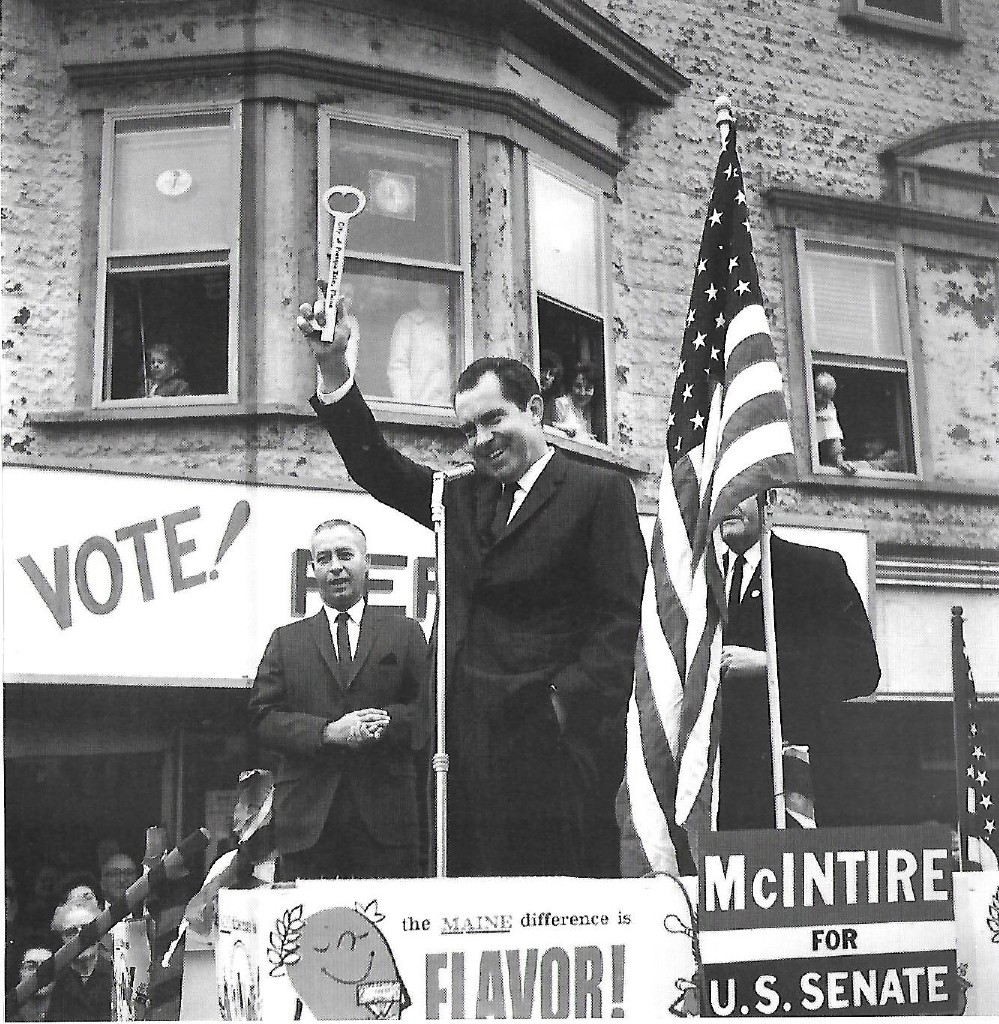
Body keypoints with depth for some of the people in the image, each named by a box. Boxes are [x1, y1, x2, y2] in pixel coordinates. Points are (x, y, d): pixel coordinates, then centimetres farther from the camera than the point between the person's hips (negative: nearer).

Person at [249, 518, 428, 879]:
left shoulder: (405, 632, 12)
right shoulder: (286, 639, 14)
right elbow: (262, 716, 4)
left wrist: (386, 721, -14)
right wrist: (328, 732, -11)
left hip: (387, 814, 0)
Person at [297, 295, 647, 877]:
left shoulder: (599, 491, 2)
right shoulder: (463, 499, 21)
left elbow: (620, 617, -4)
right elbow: (376, 465, 22)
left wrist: (567, 704, -15)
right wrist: (333, 367, 12)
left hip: (549, 742, -5)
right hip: (470, 751, 5)